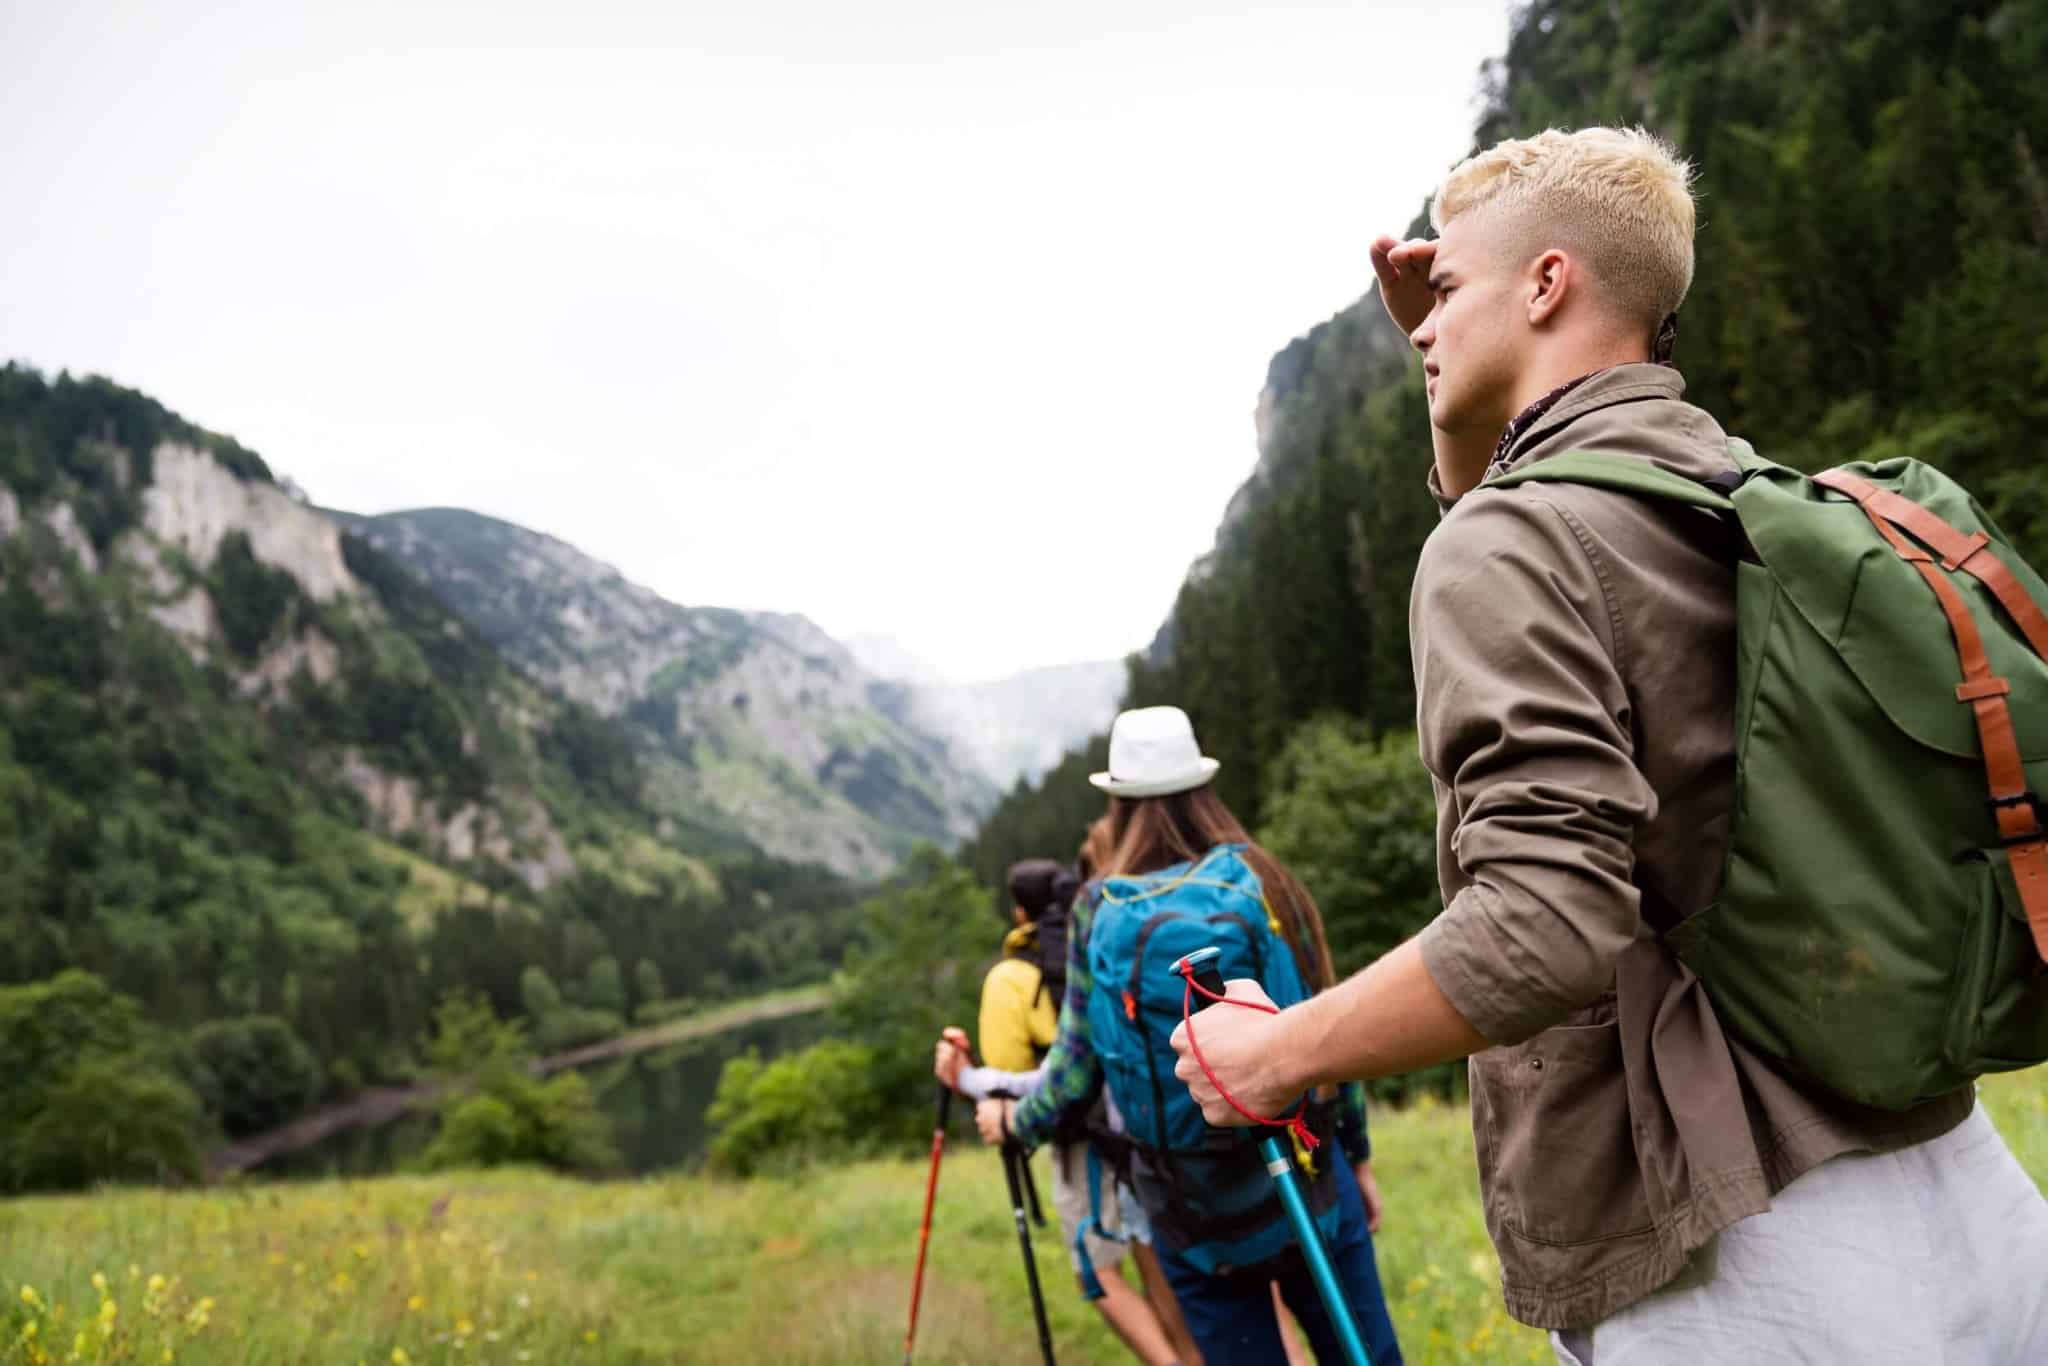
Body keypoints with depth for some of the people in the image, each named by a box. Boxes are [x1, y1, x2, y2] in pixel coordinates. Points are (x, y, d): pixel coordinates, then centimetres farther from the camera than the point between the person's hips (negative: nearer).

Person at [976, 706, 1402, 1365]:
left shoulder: (1097, 909, -4)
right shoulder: (1261, 879, -4)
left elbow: (1078, 1060, -2)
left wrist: (1014, 1122, 17)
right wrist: (1357, 1154, 11)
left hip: (1192, 1215, 0)